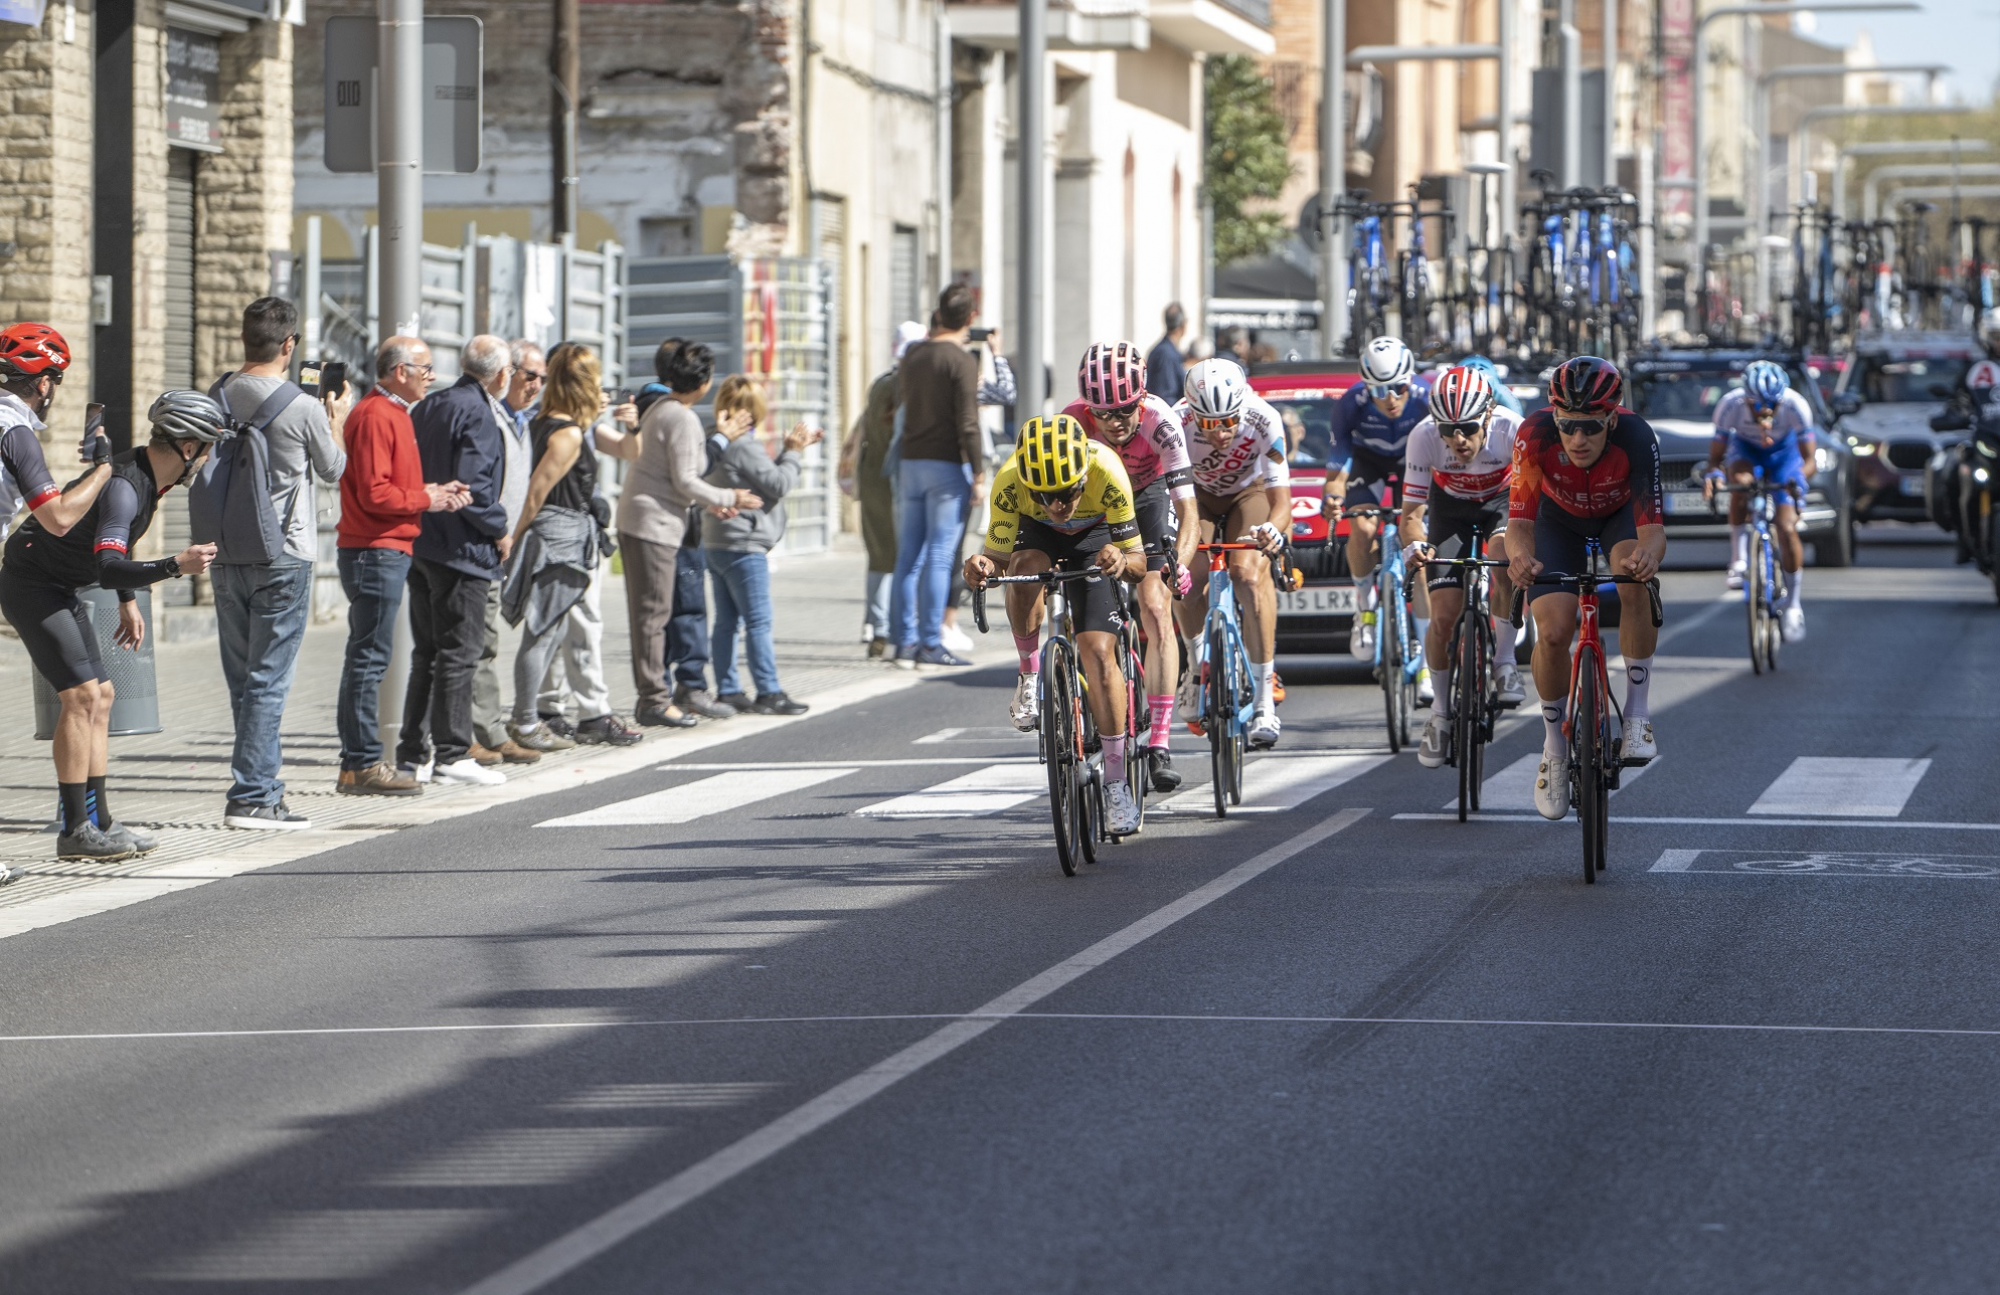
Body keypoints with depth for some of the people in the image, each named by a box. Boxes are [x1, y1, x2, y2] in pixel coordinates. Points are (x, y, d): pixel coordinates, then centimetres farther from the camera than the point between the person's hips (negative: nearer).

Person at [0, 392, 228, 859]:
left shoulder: (149, 477, 5)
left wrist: (129, 602, 25)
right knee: (82, 694, -15)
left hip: (59, 589, 11)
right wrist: (174, 567, -43)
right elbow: (108, 569, -38)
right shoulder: (124, 486, -27)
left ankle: (98, 821, 14)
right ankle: (75, 830, -14)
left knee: (101, 696, 10)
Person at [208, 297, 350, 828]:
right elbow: (332, 469, 3)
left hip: (226, 557, 6)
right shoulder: (303, 408, -13)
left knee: (243, 679, 12)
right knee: (267, 680, -3)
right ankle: (250, 797, -5)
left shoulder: (218, 397, 1)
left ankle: (263, 786, 18)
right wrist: (336, 420, 22)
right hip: (283, 557, -5)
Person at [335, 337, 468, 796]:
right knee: (370, 657, -9)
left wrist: (435, 493, 10)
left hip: (387, 551, 11)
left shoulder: (393, 414, 20)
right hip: (375, 552, -11)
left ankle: (358, 764, 14)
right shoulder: (375, 417, -14)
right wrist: (425, 500, -9)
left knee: (367, 658, 11)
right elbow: (374, 494, -20)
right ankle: (362, 765, -8)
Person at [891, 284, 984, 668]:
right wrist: (979, 473, -10)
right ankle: (930, 644, -7)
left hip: (911, 462, 6)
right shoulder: (962, 361, -11)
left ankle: (906, 642, 9)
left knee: (908, 557, 8)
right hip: (947, 464, -6)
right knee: (939, 556, -5)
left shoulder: (912, 355, 9)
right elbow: (967, 423, -15)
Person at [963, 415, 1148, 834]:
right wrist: (981, 564, -48)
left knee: (1098, 651, -16)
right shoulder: (1009, 481, -35)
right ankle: (1030, 673, -10)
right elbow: (999, 555, -24)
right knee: (1024, 566, -35)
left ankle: (1117, 784, -10)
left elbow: (1138, 561, -30)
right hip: (1037, 533, 1)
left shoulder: (1106, 473, -38)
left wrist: (1121, 560, -53)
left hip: (1094, 537, -1)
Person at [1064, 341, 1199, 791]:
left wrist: (1179, 562, -57)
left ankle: (1159, 745, -17)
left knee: (1156, 610, -17)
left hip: (1147, 494, -2)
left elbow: (1188, 509, -38)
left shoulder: (1160, 422, -36)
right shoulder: (1070, 425, -34)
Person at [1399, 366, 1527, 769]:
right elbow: (1411, 513, -24)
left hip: (1503, 499, -1)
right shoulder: (1424, 437, -31)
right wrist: (1415, 544, -47)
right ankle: (1441, 713, 10)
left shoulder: (1512, 431, -35)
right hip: (1451, 506, 1)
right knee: (1444, 618, -10)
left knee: (1504, 555, -36)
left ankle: (1504, 661, -20)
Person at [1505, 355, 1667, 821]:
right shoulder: (1535, 436, -36)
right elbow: (1520, 520, -36)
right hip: (1560, 517, 1)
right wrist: (1519, 555, -58)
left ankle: (1637, 710, -16)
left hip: (1621, 511, -1)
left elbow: (1651, 525, -41)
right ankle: (1554, 743, 8)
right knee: (1552, 633, -17)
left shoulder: (1636, 437, -37)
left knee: (1636, 584, -33)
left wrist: (1648, 553, -64)